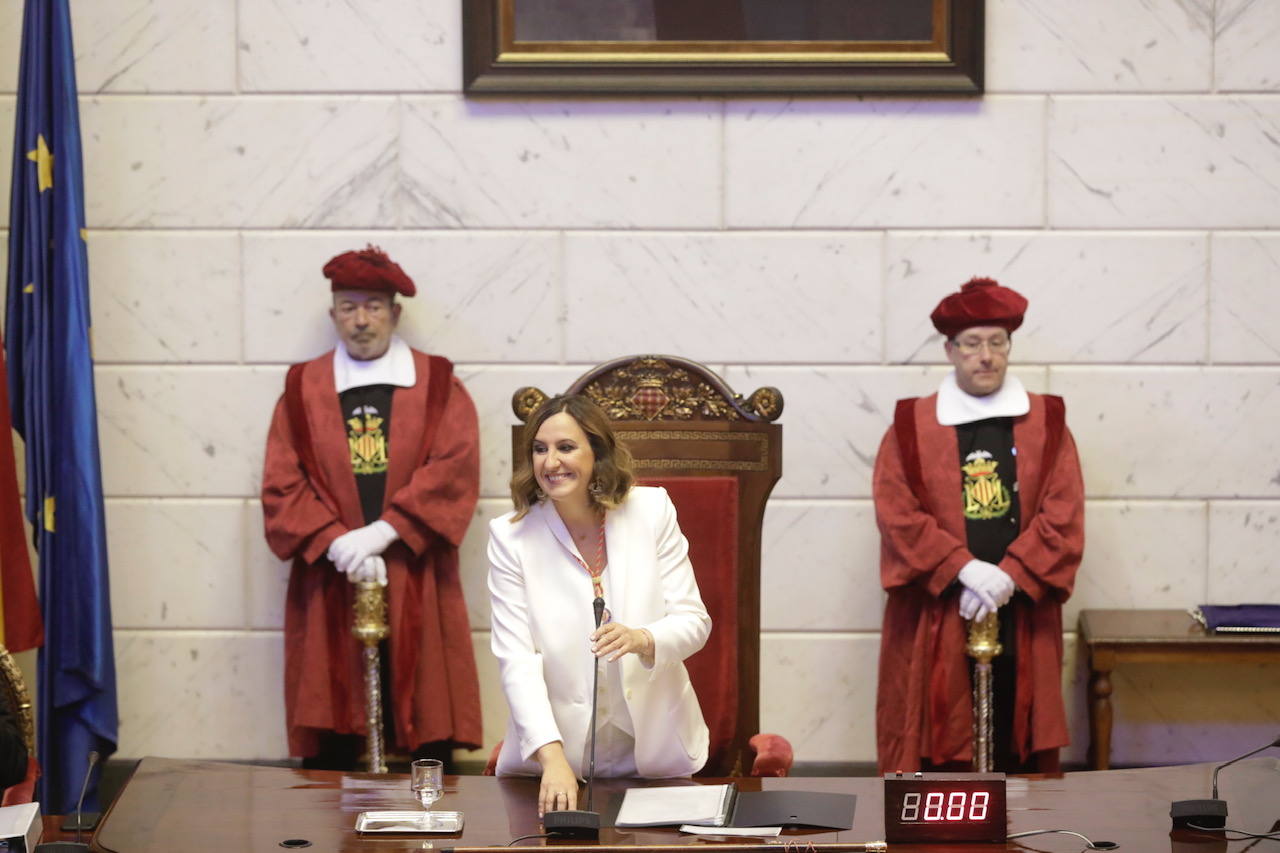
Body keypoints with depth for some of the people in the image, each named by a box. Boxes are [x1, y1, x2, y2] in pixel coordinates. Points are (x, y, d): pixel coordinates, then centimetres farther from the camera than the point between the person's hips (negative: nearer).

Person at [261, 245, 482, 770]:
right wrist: (337, 543, -14)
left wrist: (383, 532, -16)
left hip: (415, 583, -1)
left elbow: (454, 469, -7)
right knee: (331, 745, -1)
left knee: (427, 726, -2)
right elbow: (282, 486, 1)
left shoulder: (437, 385, 7)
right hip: (329, 585, 1)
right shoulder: (303, 389, 9)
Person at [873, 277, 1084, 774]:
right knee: (936, 741, -3)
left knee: (1018, 742, 2)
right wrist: (965, 570, -17)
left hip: (1021, 617, 1)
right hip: (935, 620, -1)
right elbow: (897, 513, -5)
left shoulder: (1046, 423, 8)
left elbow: (1063, 514, -1)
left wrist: (1010, 576, -14)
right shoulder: (912, 426, 5)